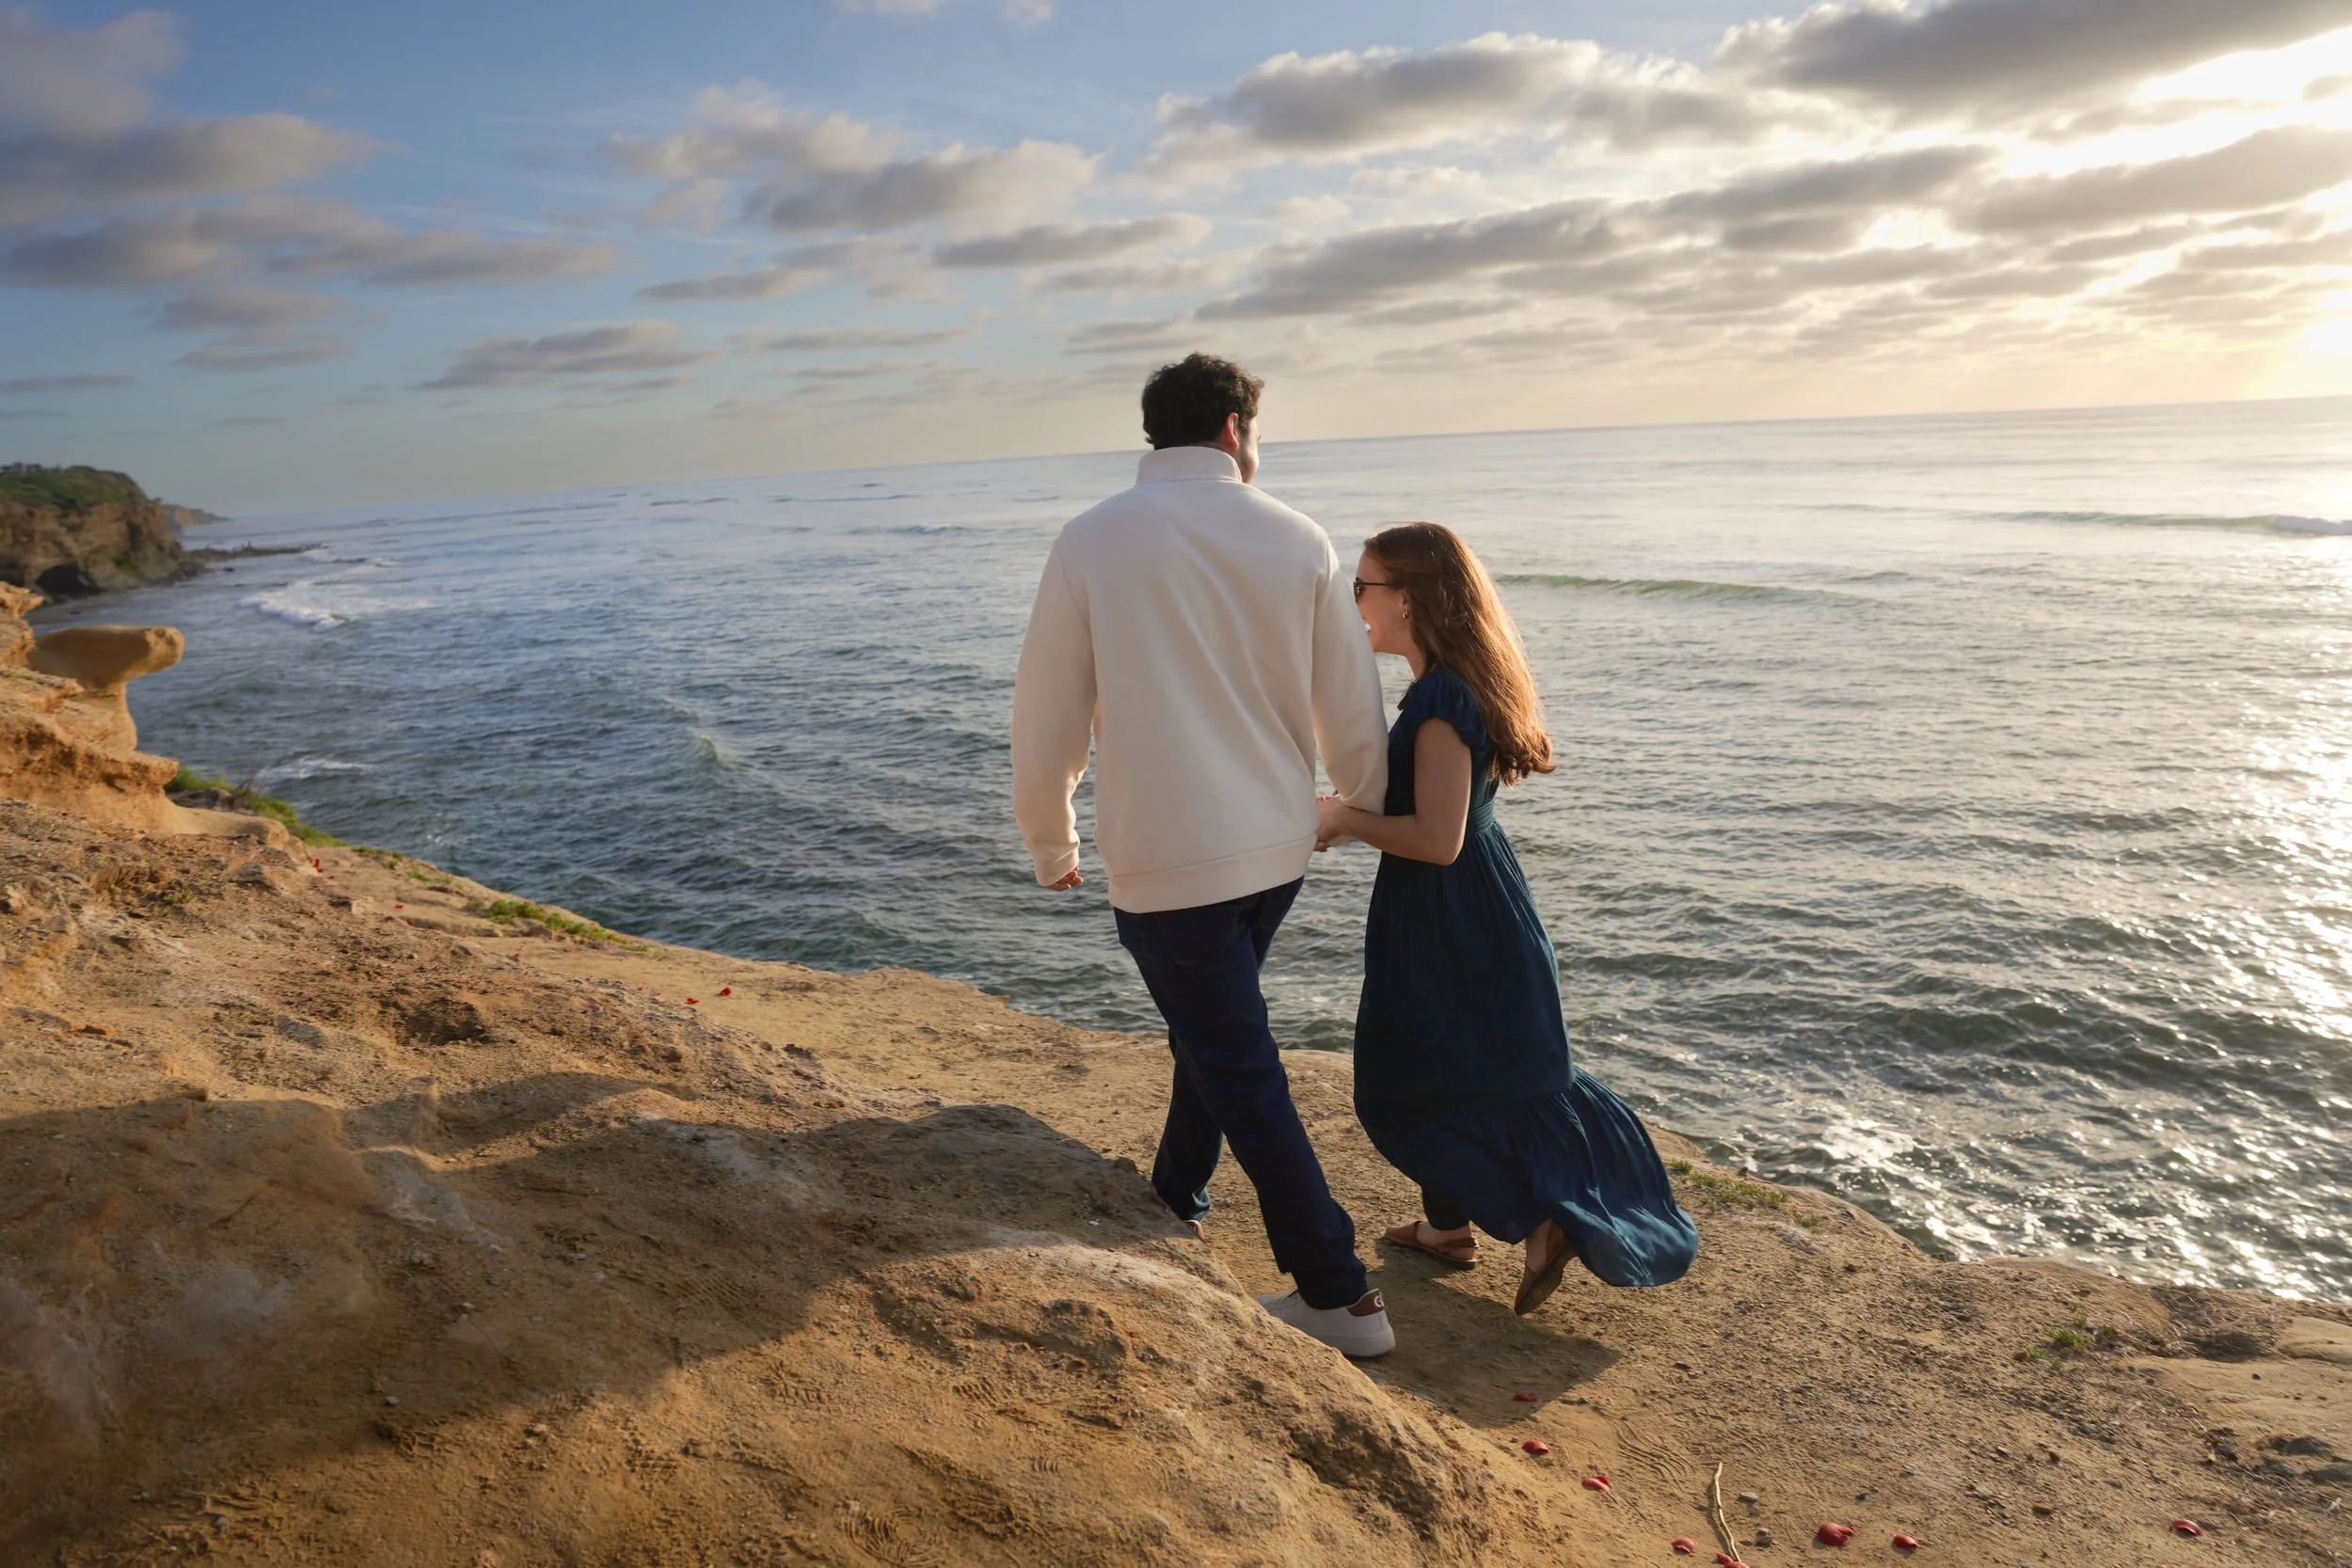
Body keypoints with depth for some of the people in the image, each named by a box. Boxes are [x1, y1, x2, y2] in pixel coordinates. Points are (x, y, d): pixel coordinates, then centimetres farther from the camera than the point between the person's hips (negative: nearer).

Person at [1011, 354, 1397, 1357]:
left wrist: (1051, 843, 12)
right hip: (1275, 847, 5)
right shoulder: (1299, 541, 0)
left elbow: (1048, 713, -4)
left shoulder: (1093, 542, -7)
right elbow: (1352, 715, 6)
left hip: (1164, 859, -4)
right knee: (1216, 1034, 24)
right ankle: (1174, 1201, 43)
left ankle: (1339, 1297, 10)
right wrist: (1375, 818, 24)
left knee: (1243, 1073, 3)